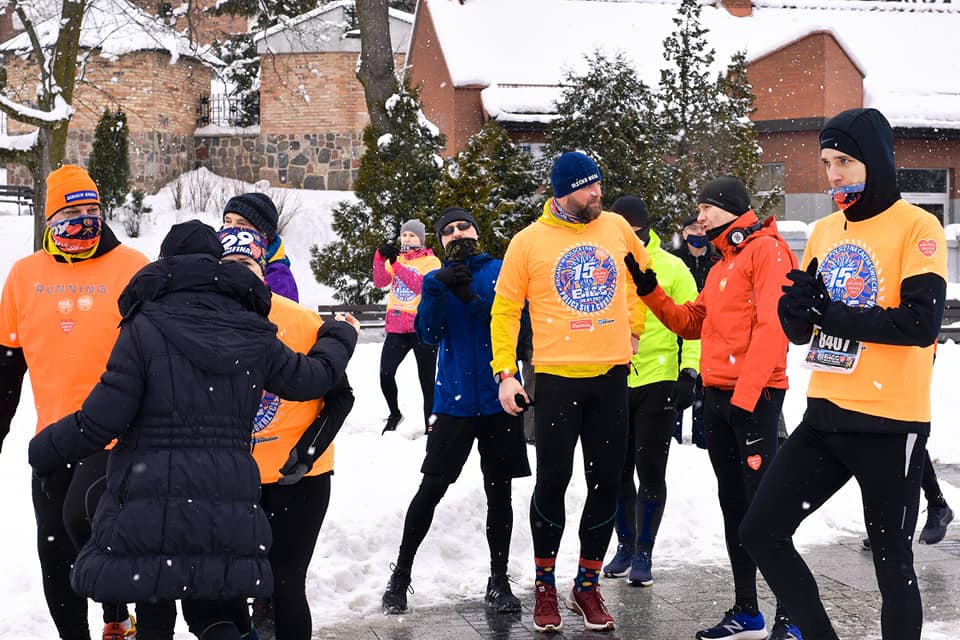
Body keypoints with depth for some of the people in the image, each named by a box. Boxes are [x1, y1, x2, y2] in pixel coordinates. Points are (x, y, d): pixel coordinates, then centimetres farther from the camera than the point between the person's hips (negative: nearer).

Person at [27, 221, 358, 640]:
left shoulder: (145, 329, -7)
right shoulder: (254, 336, 5)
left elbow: (100, 420, -9)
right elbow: (311, 378, 20)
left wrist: (42, 452, 9)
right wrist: (340, 337, 41)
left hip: (148, 511, -3)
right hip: (227, 519, 4)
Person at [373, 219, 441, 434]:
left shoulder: (431, 261, 0)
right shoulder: (395, 259, 12)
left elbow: (422, 286, -19)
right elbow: (380, 282, -4)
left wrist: (397, 265, -25)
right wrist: (380, 258, -19)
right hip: (397, 328, 3)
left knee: (426, 380, 2)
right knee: (385, 374, -7)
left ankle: (430, 425, 11)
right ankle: (394, 414, 17)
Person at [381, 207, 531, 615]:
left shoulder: (501, 271, 3)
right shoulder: (438, 279, 8)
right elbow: (429, 333, -5)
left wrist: (472, 298, -20)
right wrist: (440, 288, -20)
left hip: (499, 398, 0)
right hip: (455, 399, 1)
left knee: (499, 491, 7)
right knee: (431, 489, 1)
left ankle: (499, 581, 18)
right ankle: (401, 574, 14)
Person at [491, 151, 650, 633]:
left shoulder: (616, 228, 4)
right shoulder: (529, 242, -4)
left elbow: (643, 273, 23)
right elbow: (505, 309, 0)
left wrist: (633, 324, 16)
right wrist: (505, 372, -6)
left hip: (610, 375, 3)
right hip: (556, 377, -3)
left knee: (606, 483, 7)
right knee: (552, 481, 1)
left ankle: (588, 585, 22)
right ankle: (545, 585, 19)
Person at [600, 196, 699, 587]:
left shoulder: (672, 268, -2)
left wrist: (689, 373, -12)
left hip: (657, 382, -3)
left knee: (650, 471, 0)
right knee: (619, 470, 11)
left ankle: (644, 553, 10)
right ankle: (625, 545, 25)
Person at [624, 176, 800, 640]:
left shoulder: (766, 250, -7)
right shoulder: (721, 266, 21)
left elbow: (771, 325, -17)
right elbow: (692, 324, 21)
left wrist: (745, 394, -22)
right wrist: (649, 290, 10)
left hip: (754, 396, -9)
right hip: (717, 394, 9)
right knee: (733, 504, 12)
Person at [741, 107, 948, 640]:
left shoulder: (917, 227, -8)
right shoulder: (824, 232, 11)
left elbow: (920, 323, -21)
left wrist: (828, 310, -16)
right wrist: (796, 308, -9)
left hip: (890, 425, -7)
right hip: (825, 417, 7)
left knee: (892, 565, 3)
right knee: (761, 532, 6)